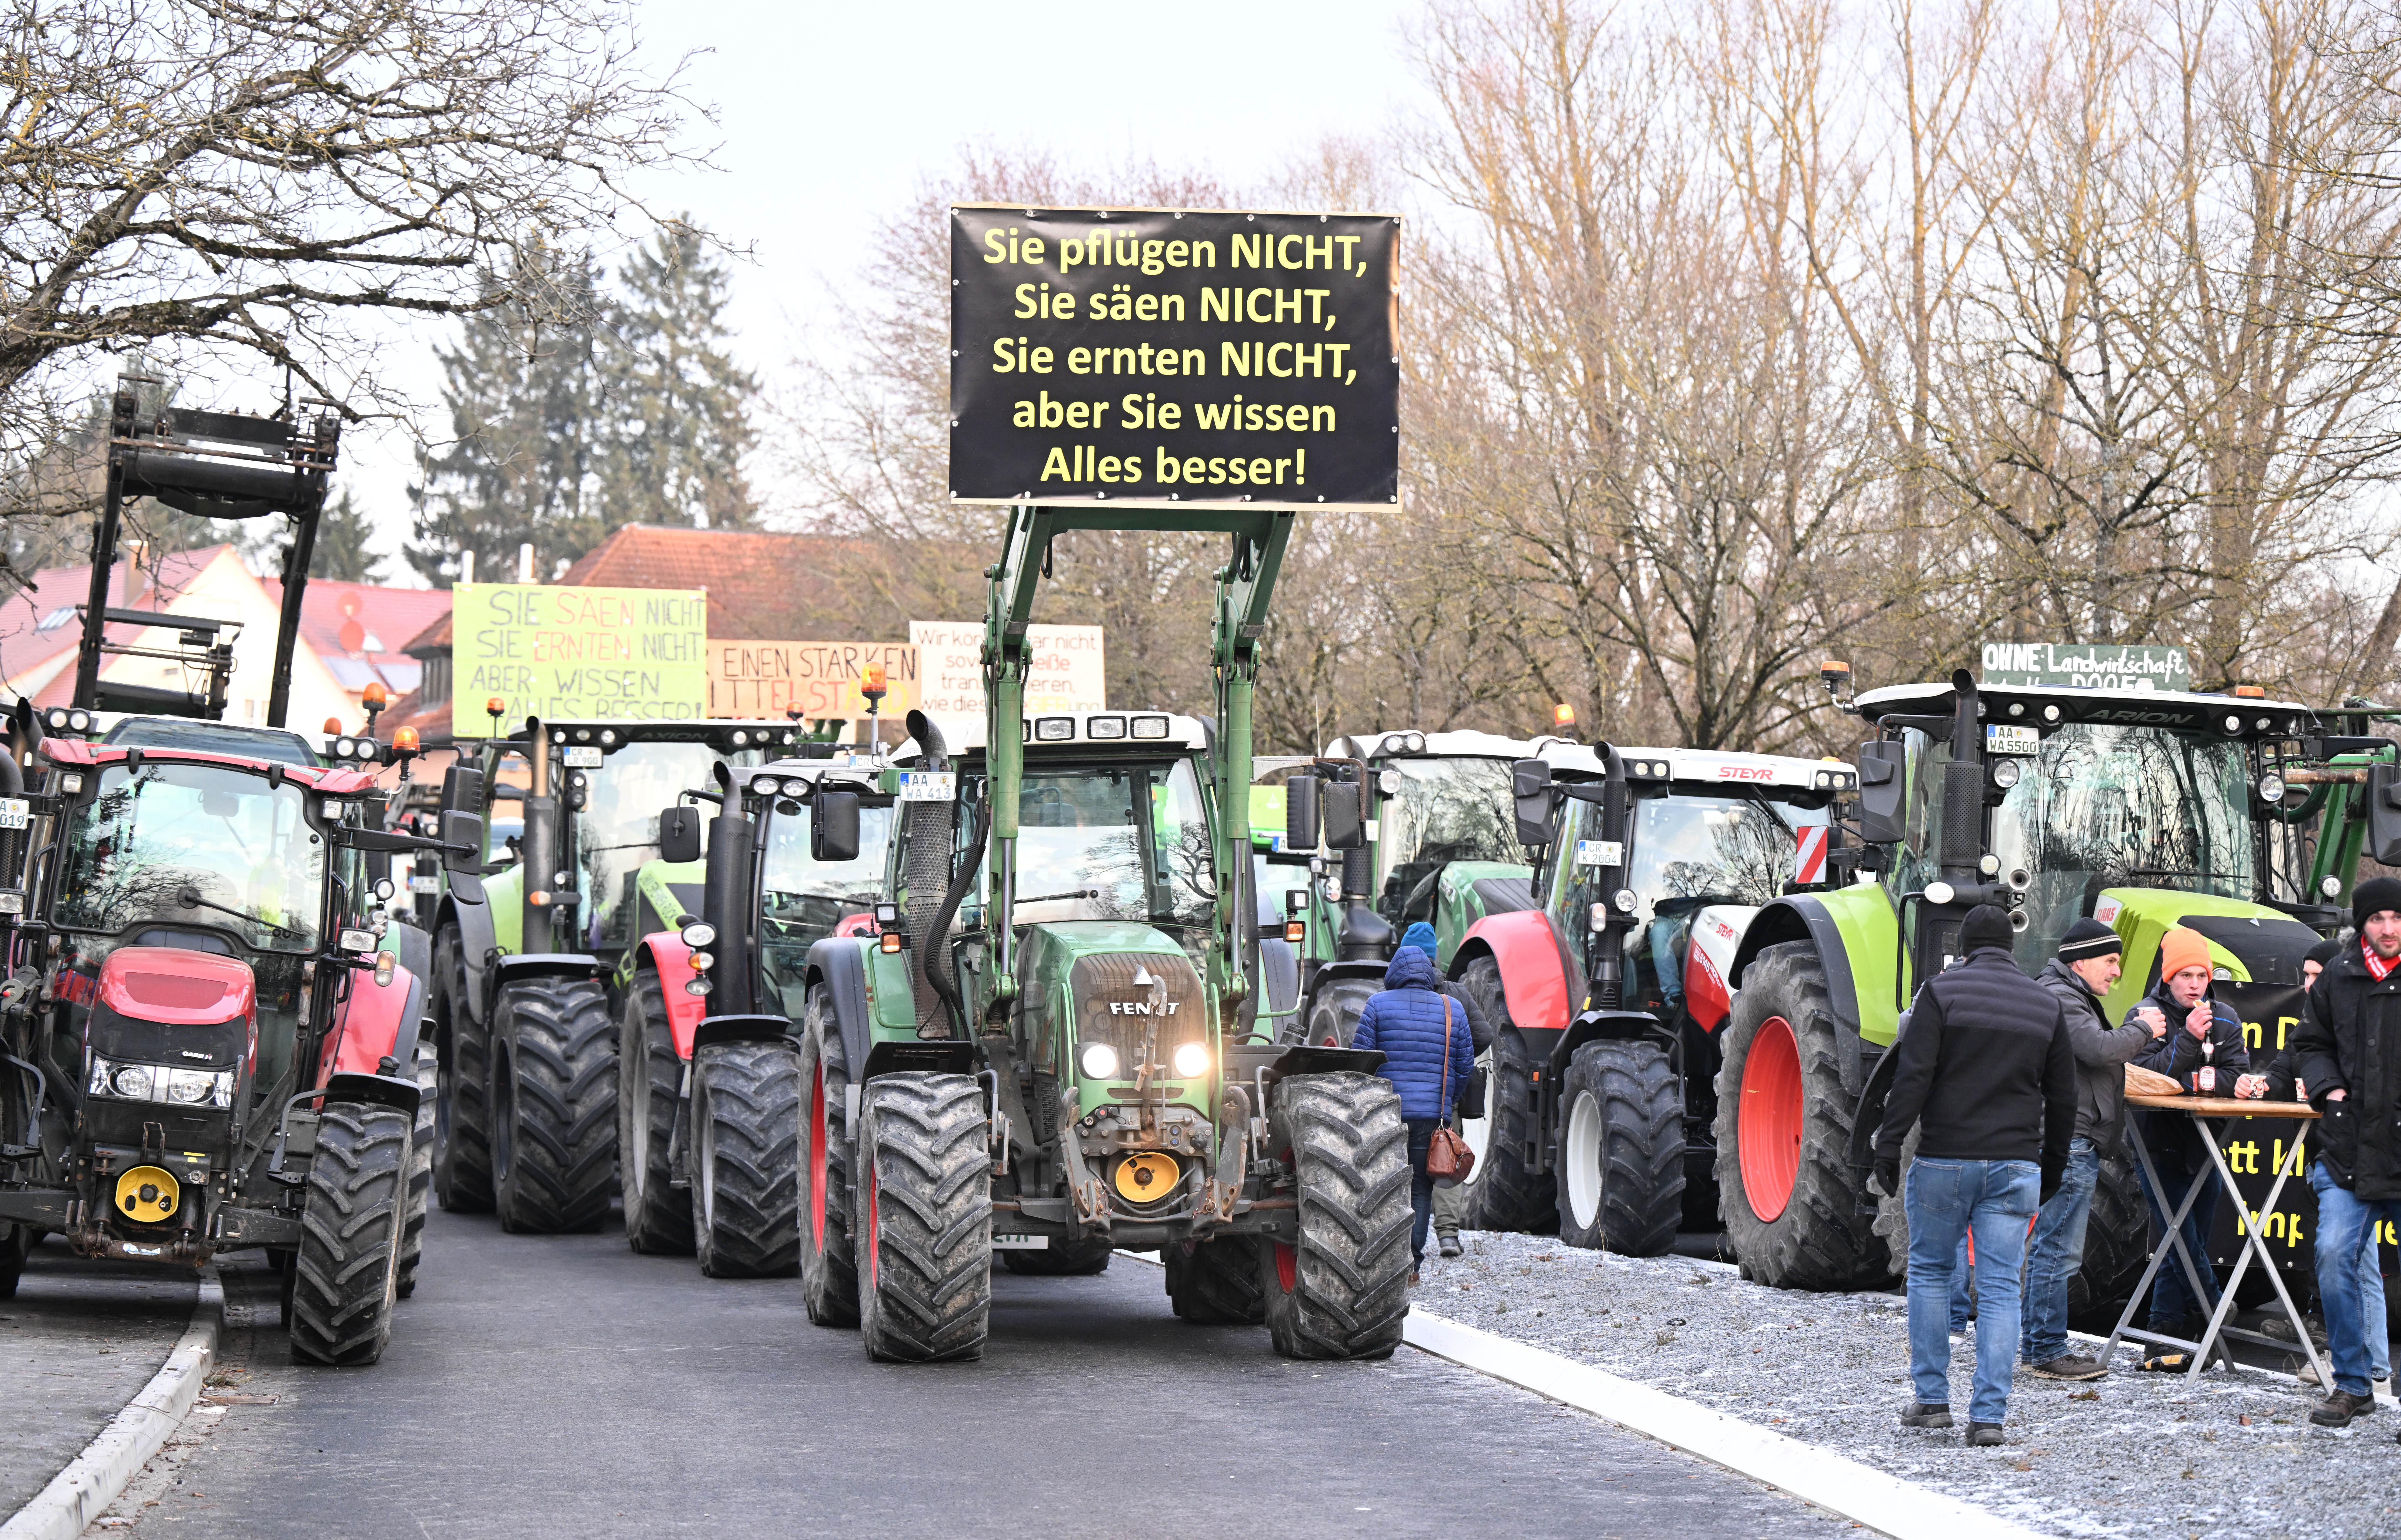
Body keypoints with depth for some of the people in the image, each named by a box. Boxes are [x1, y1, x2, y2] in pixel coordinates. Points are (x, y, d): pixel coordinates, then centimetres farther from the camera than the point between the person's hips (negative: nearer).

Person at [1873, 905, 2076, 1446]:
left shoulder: (1942, 991, -3)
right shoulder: (2045, 1005, 9)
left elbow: (1913, 1075, -12)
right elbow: (2063, 1099, 13)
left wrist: (1889, 1144, -8)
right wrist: (2053, 1169, 22)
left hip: (1945, 1159, -2)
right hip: (2016, 1167, 2)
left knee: (1930, 1271, 14)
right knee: (2000, 1288, 2)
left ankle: (1932, 1399, 13)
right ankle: (1988, 1415, -3)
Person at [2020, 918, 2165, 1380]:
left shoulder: (2068, 996, 23)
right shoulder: (2059, 998, -12)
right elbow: (2099, 1048, -23)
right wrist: (2142, 1030, -7)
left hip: (2071, 1139, 12)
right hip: (2069, 1138, -12)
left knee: (2048, 1246, 15)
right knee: (2059, 1250, -9)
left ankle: (2035, 1343, 20)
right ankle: (2048, 1352, -7)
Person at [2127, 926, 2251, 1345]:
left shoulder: (2225, 1020, 6)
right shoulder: (2145, 1015, -6)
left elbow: (2237, 1078, -2)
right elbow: (2146, 1077, -17)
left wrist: (2194, 1082, -18)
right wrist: (2188, 1038, -25)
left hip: (2204, 1149, 4)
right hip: (2159, 1148, -4)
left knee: (2190, 1245, 6)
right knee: (2183, 1243, -12)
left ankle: (2166, 1336, 12)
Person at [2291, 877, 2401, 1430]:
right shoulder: (2338, 979, 7)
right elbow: (2311, 1045, 19)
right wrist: (2329, 1088, 1)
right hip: (2350, 1153, 2)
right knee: (2334, 1257, -8)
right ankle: (2352, 1385, 3)